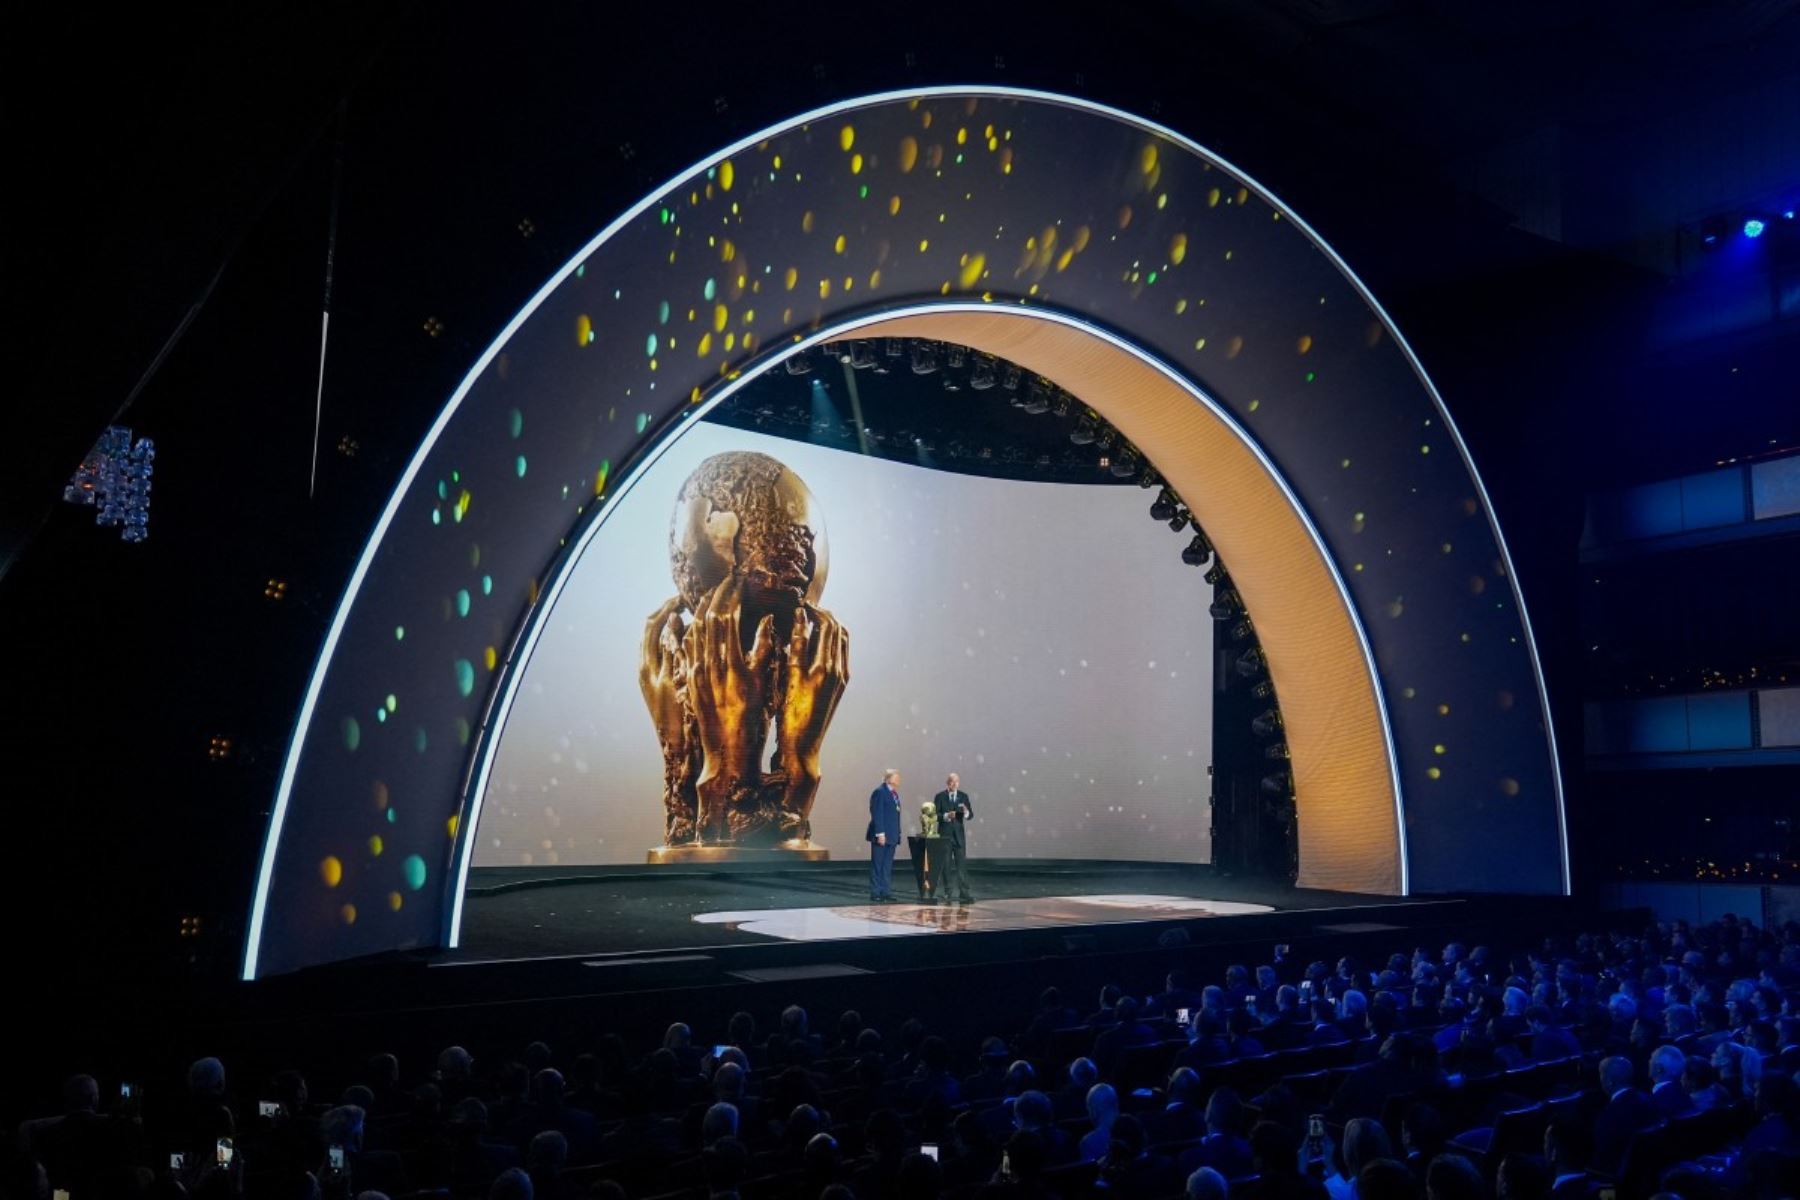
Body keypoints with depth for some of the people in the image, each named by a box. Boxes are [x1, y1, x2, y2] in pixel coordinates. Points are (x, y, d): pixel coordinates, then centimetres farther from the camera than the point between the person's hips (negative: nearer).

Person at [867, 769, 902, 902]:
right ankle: (875, 893, 2)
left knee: (887, 866, 10)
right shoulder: (879, 792, -10)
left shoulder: (894, 794, 16)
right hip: (881, 836, -8)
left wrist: (897, 834, 12)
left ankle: (886, 893, 13)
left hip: (891, 836, 8)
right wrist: (880, 833, -20)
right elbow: (877, 815, -15)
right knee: (877, 866, -2)